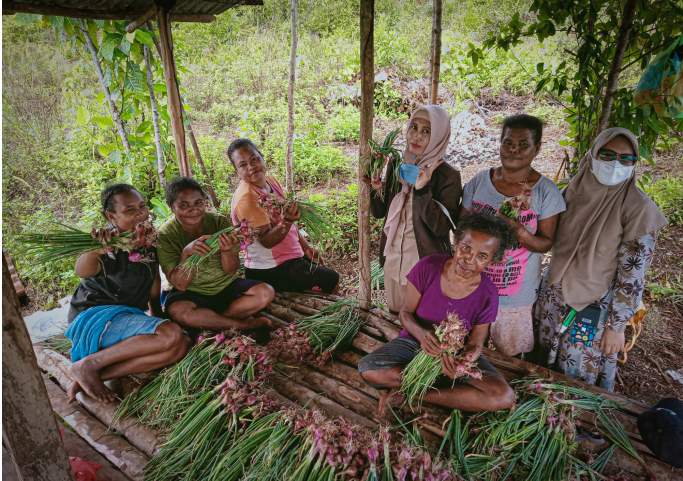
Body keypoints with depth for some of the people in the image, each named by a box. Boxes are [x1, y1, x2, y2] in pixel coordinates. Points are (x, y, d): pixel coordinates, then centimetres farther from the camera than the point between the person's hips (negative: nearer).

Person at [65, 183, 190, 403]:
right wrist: (92, 252, -61)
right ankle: (87, 365, -15)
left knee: (181, 346, -16)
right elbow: (83, 271, -39)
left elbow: (154, 280, 16)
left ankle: (91, 377, -11)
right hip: (94, 317, -8)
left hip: (130, 316, 8)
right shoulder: (109, 245, -16)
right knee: (171, 335, -29)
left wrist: (158, 317, 12)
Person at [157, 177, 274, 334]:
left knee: (266, 293, -19)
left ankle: (204, 320, -13)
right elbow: (180, 285, -17)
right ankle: (246, 324, -19)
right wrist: (187, 253, -34)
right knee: (177, 311, -35)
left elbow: (231, 271, -9)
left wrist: (226, 250, -32)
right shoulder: (166, 234, -14)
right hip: (191, 294, -2)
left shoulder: (220, 222, -10)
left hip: (226, 286, 2)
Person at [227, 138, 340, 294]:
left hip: (292, 255, 9)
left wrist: (306, 247, 14)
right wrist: (286, 222, -42)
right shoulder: (245, 197, -25)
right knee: (332, 280, 0)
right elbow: (266, 241, -26)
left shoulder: (271, 181, 2)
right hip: (270, 271, -8)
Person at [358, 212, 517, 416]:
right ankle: (443, 383, -10)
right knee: (367, 368, -27)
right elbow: (405, 313, -12)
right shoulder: (428, 267, -19)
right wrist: (421, 333, -35)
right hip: (414, 342, -1)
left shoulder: (487, 294, -16)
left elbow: (476, 342, -8)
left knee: (503, 397, -25)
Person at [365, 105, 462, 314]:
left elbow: (442, 228, -22)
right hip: (393, 258, 5)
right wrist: (373, 185, -15)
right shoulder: (396, 165, 0)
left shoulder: (448, 176, -14)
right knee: (394, 314, 23)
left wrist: (422, 191, -32)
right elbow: (380, 212, 3)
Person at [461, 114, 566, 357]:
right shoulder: (479, 182, -3)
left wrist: (522, 234, -27)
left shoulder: (546, 191, -9)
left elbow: (547, 243, -6)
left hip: (518, 296, -2)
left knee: (511, 356, 13)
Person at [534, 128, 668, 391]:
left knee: (579, 375, 13)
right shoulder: (573, 190, -5)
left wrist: (616, 326, -12)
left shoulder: (639, 208, -17)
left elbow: (633, 274, -15)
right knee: (543, 365, 22)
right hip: (553, 296, 5)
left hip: (594, 308, -4)